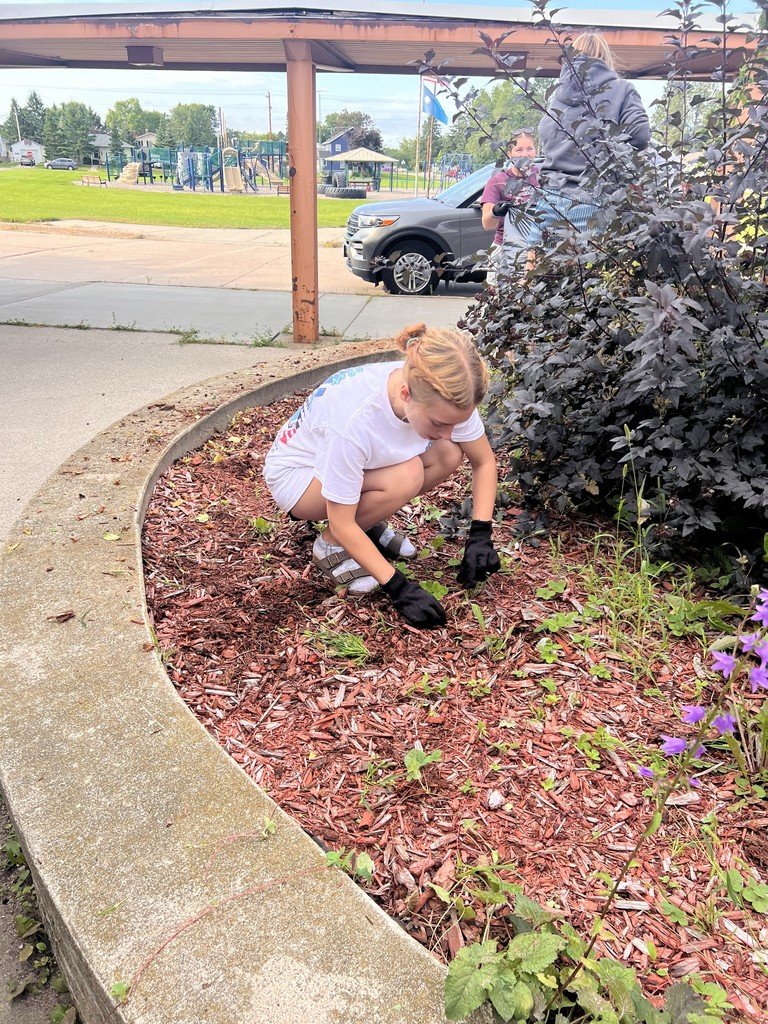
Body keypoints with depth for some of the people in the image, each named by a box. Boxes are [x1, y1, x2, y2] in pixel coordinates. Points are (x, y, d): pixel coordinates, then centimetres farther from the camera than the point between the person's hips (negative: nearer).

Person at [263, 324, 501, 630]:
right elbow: (342, 524, -30)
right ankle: (330, 545, -7)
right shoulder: (354, 420, -40)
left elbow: (484, 462, -9)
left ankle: (368, 521, 4)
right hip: (294, 473, -6)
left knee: (449, 455, -16)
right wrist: (398, 587, -32)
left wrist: (480, 535, -20)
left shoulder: (444, 398, -24)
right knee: (406, 477, -32)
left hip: (359, 463, 6)